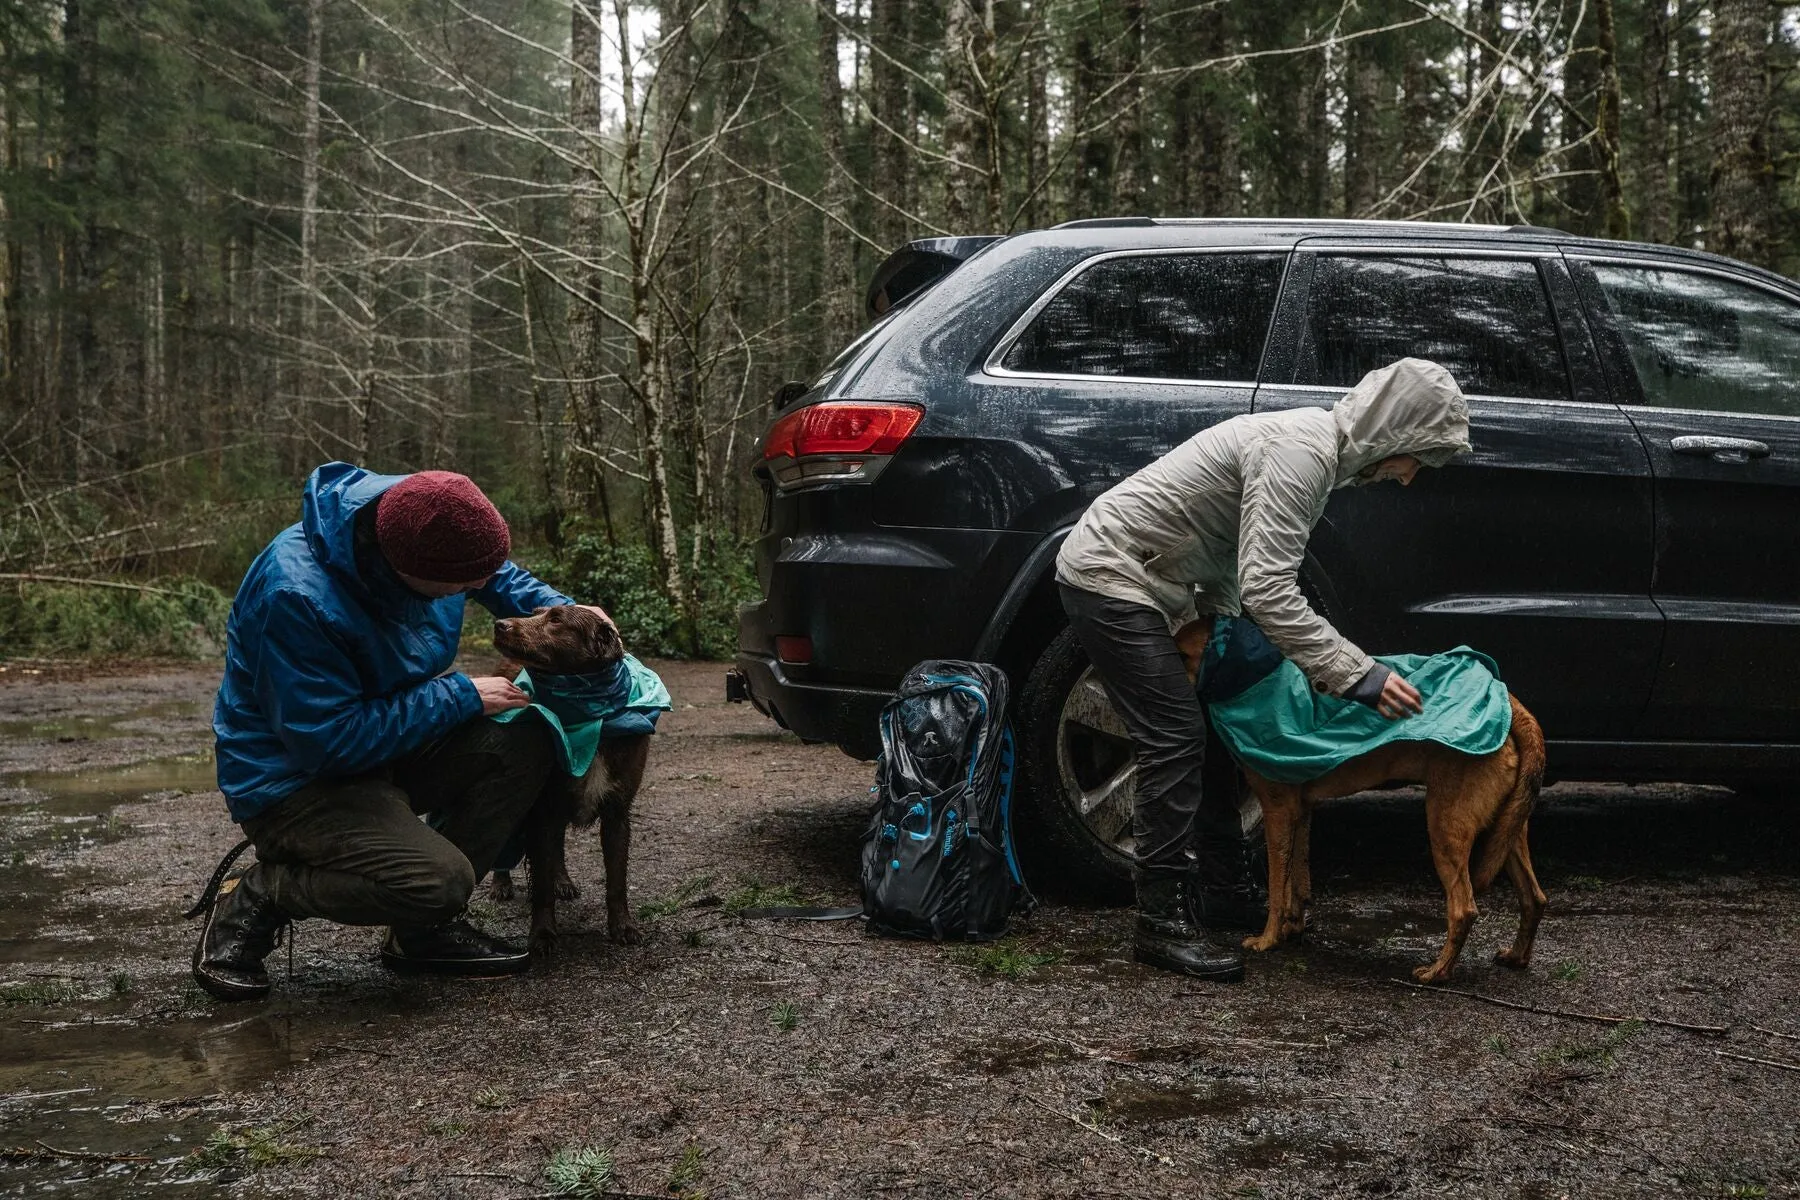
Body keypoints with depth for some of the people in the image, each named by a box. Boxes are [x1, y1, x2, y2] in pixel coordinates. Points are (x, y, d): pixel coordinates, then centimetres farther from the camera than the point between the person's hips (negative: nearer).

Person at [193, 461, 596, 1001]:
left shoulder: (423, 522, -10)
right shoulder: (297, 595, -33)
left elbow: (500, 576, 14)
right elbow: (328, 740, -29)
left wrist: (561, 611, -6)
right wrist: (461, 697, -23)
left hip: (387, 744, 8)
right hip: (295, 779, -8)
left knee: (524, 743, -14)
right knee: (441, 880, -28)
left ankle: (424, 928, -1)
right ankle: (256, 899, -3)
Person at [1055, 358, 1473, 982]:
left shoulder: (1319, 445, 10)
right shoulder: (1301, 451, -23)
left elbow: (1244, 574, 17)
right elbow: (1268, 590, -30)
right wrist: (1357, 674, -29)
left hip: (1148, 581, 11)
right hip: (1108, 575, -11)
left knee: (1209, 733, 13)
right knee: (1175, 737, -12)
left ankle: (1222, 896, 22)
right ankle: (1165, 924, -6)